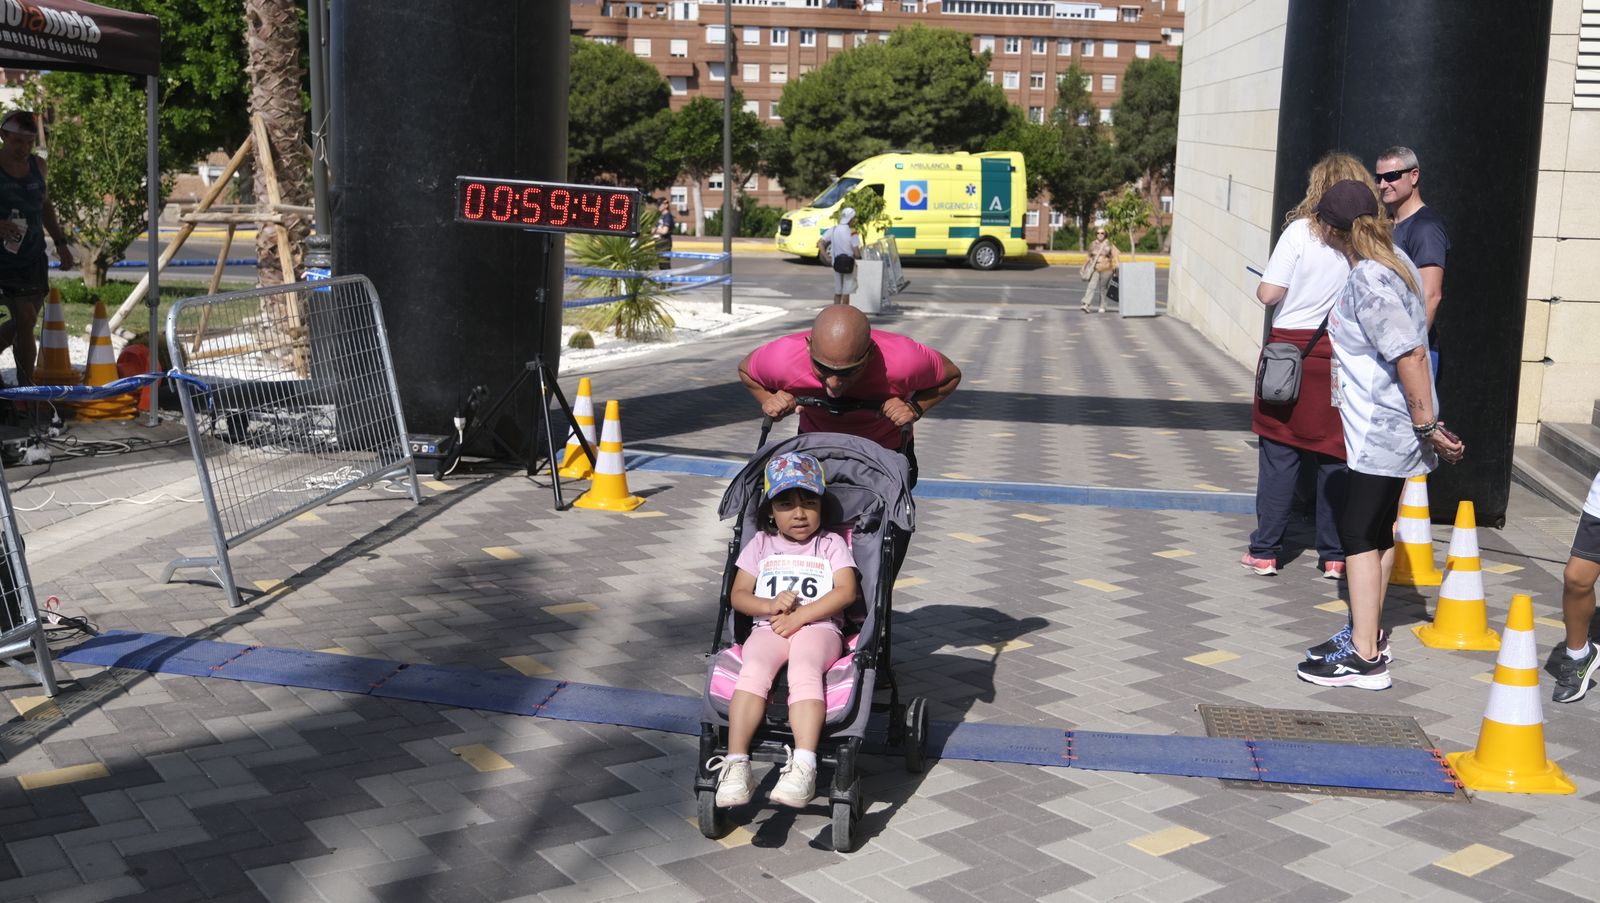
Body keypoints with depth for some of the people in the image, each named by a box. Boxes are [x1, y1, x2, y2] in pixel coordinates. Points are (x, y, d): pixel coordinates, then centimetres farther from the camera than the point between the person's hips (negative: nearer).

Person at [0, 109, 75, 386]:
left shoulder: (37, 164, 8)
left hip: (34, 258, 6)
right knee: (25, 320, -10)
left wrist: (60, 242, 15)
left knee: (24, 322, 12)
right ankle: (26, 388, 1)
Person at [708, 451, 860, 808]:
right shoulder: (761, 544, 21)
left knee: (803, 670, -35)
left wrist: (799, 615, -10)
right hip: (769, 628, 2)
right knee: (754, 670, -31)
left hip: (819, 628, -2)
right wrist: (770, 605, -7)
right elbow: (739, 595, 14)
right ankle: (736, 763, -38)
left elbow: (846, 591, 0)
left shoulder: (831, 544, 16)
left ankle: (804, 766, -47)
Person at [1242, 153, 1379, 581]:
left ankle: (1265, 551, 9)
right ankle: (1335, 556, 14)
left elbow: (1268, 293, -12)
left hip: (1293, 346, -2)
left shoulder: (1301, 231, -9)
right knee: (1337, 456, 9)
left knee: (1280, 453, 5)